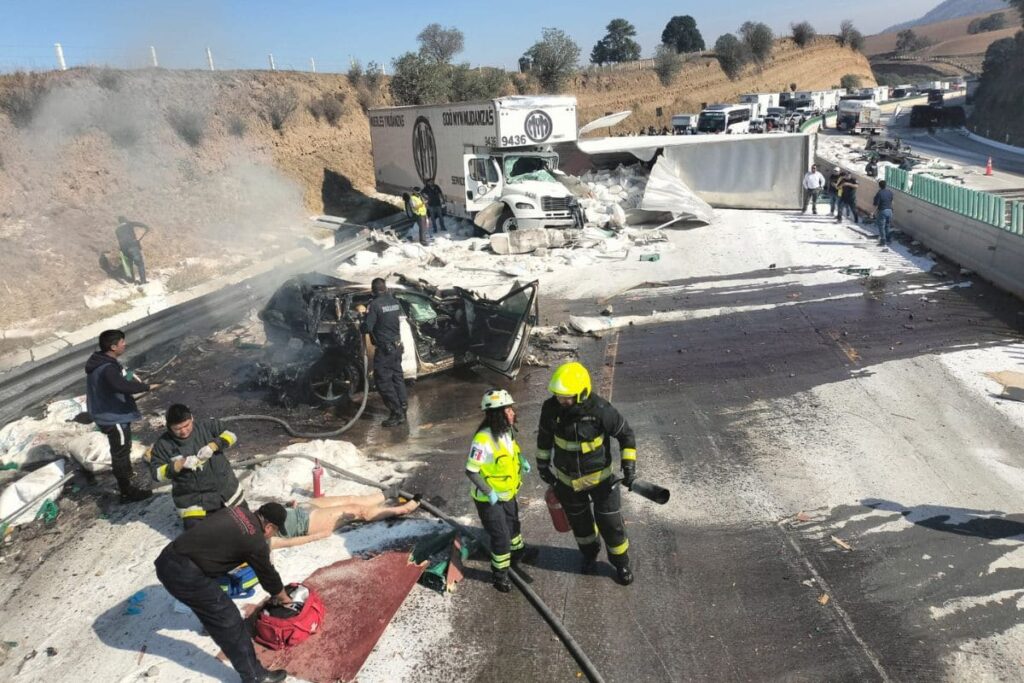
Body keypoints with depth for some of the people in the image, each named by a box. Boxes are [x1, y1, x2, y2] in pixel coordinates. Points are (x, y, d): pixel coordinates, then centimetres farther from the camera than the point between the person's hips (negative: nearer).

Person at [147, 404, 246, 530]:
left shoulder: (206, 426, -9)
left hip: (226, 489, 2)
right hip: (193, 499, -1)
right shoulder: (164, 444, -10)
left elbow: (231, 435, -7)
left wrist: (212, 446, -24)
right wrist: (181, 464, -26)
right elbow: (157, 474, -11)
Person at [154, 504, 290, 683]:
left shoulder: (238, 512, 13)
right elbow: (268, 574, 7)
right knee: (228, 619, 0)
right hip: (183, 574, -9)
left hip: (168, 558, 9)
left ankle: (212, 624, 62)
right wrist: (284, 598, 28)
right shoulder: (255, 542, -9)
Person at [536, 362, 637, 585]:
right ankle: (589, 554, 51)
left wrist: (629, 465, -18)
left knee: (611, 524, 8)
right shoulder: (551, 408, -20)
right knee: (579, 521, 22)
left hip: (600, 476, -3)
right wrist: (542, 465, 7)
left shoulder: (601, 410, -28)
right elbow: (544, 437, 0)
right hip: (567, 478, 3)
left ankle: (621, 563, 36)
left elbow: (626, 434, -12)